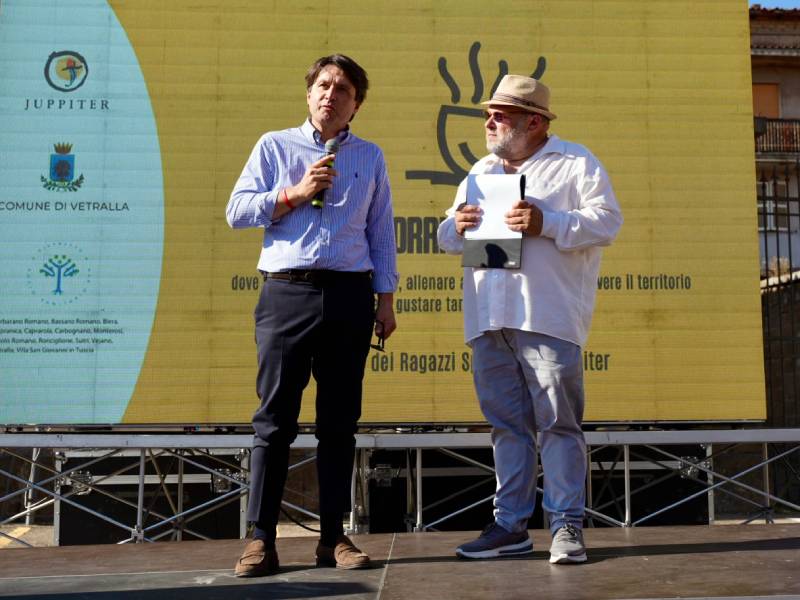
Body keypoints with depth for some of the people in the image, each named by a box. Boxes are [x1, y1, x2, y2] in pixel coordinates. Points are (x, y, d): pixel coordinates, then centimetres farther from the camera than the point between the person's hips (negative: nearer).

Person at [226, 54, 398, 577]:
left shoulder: (370, 157, 16)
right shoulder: (275, 146, 11)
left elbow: (381, 233, 14)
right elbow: (237, 211, 4)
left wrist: (386, 299, 7)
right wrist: (296, 193, -6)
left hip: (349, 297, 2)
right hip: (286, 293, -1)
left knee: (340, 421, 5)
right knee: (275, 419, -3)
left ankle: (334, 535, 12)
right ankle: (262, 538, 2)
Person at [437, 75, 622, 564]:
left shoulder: (576, 163, 6)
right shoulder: (481, 172, 23)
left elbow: (607, 221, -5)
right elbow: (448, 239, 22)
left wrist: (546, 223, -16)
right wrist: (457, 226, -2)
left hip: (548, 317, -5)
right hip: (488, 320, 6)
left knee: (558, 422, -4)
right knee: (507, 424, 8)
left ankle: (567, 524, 3)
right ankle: (511, 525, 14)